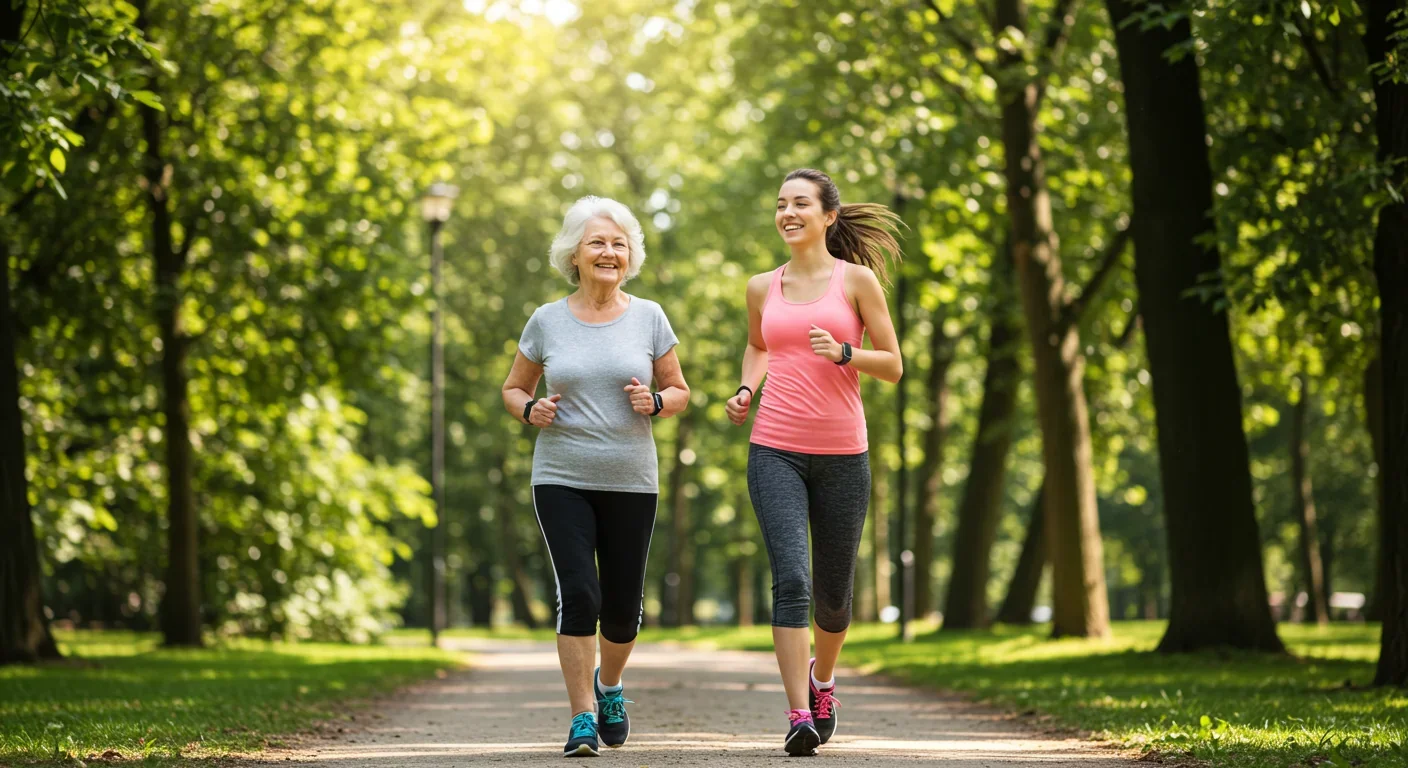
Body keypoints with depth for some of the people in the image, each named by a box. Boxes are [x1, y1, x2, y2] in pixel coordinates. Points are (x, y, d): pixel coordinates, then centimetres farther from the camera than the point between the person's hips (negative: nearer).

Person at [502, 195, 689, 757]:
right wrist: (530, 410, -9)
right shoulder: (547, 321, 2)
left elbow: (679, 391, 10)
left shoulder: (649, 317, 3)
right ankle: (582, 718, -7)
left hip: (630, 482, 1)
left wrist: (656, 403, -12)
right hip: (561, 480, -1)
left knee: (623, 604, 6)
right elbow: (512, 389, 13)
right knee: (578, 593, -15)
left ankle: (609, 685, 37)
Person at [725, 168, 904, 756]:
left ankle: (822, 681, 41)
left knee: (833, 592, 10)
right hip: (775, 451, 1)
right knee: (790, 579, -17)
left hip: (841, 454, -1)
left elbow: (892, 366, 2)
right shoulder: (763, 288, 9)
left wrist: (841, 352, -15)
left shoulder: (857, 279, 1)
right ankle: (799, 716, -18)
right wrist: (746, 389, 10)